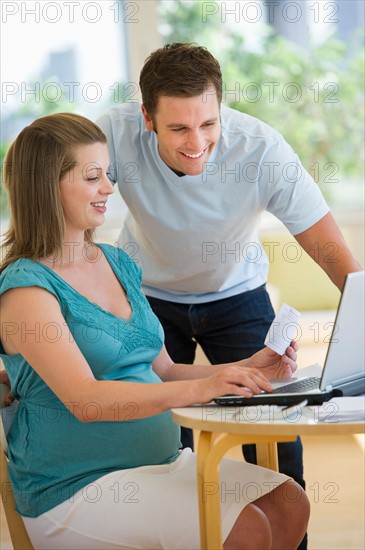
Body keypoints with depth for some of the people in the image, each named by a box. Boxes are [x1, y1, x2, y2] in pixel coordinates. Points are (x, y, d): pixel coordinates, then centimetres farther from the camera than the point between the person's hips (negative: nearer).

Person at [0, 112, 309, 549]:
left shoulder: (119, 264, 12)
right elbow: (83, 399, -26)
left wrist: (248, 369, 1)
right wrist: (198, 388, -36)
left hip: (162, 461, 8)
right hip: (74, 489, -8)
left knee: (289, 505, -8)